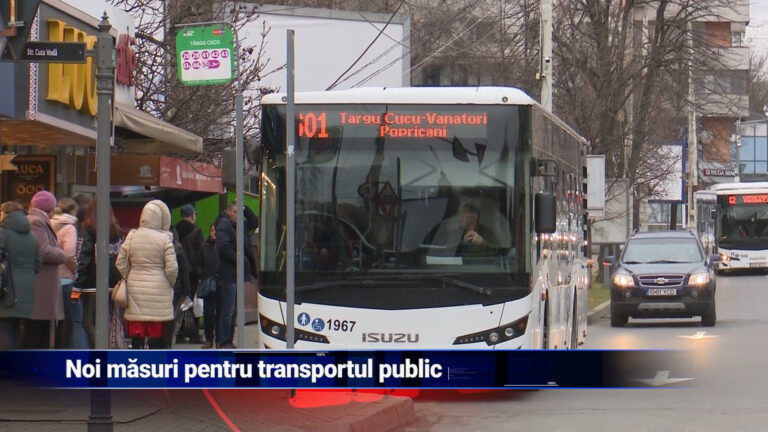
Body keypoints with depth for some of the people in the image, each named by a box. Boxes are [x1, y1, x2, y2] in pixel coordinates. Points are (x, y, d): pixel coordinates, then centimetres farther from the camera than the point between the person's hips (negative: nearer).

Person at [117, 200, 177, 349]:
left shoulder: (131, 236, 0)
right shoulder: (164, 238, -8)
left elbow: (121, 264, 3)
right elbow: (172, 267, -10)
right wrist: (170, 284, 8)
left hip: (135, 288, 3)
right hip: (158, 289, -2)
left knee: (136, 333, 6)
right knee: (156, 333, 3)